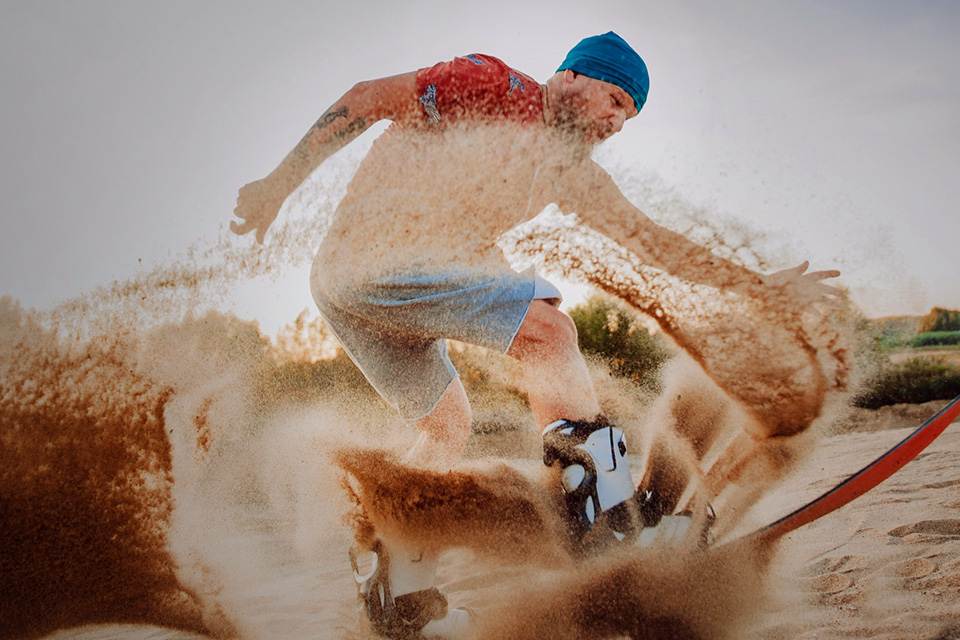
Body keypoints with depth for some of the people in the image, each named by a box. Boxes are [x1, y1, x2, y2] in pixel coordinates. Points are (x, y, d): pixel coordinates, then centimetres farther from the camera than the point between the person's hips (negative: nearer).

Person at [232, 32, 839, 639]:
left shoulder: (572, 172, 17)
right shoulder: (495, 86, -4)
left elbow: (652, 239, 17)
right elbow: (369, 98, -7)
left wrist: (759, 281, 15)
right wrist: (280, 183, -11)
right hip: (376, 250, -9)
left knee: (447, 422, 16)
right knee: (547, 326, -18)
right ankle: (611, 524, -21)